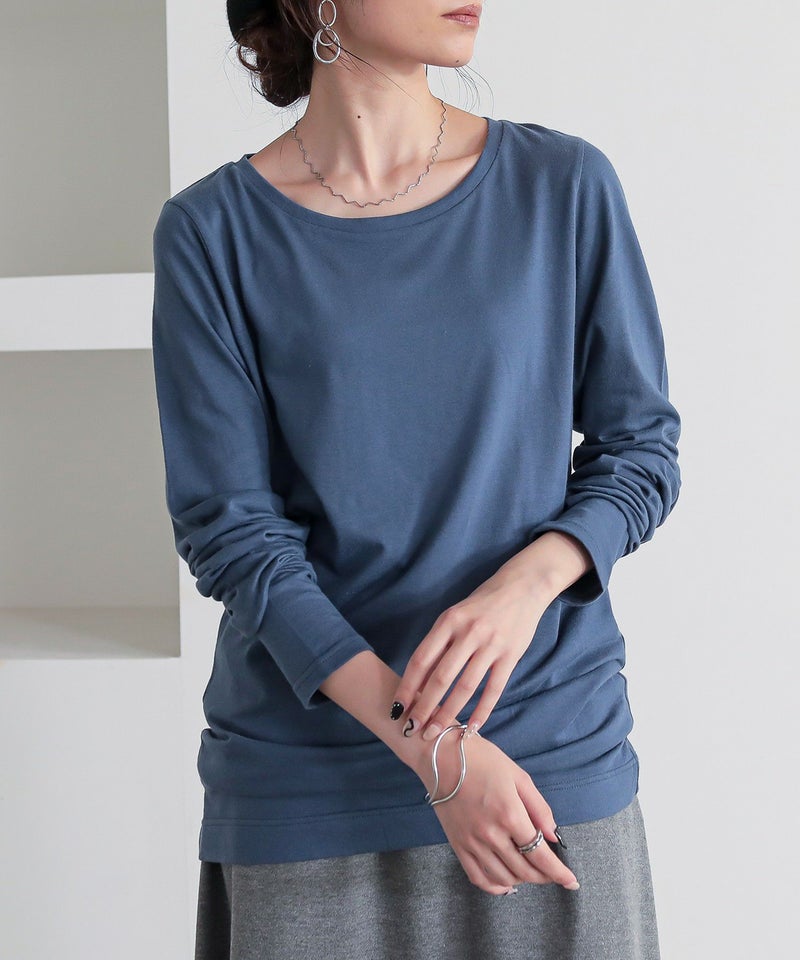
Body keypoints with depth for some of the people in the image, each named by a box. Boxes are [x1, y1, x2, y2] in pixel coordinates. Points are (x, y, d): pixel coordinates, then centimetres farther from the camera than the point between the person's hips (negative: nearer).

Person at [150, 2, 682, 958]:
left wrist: (527, 583, -15)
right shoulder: (212, 232, -4)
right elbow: (227, 530, -7)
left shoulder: (564, 185, 0)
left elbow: (642, 447, 5)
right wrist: (434, 751, -16)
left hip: (555, 745, 1)